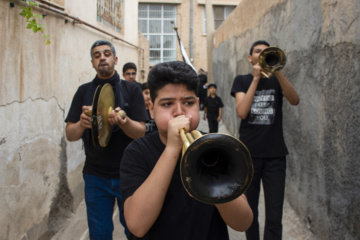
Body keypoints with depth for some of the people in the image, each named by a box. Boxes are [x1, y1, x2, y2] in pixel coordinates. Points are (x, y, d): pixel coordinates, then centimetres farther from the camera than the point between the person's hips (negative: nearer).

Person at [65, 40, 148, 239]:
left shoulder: (131, 90, -1)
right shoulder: (84, 91, 4)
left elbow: (141, 132, -8)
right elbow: (70, 135, 0)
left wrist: (123, 122, -29)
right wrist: (82, 124, -23)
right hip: (96, 176, 2)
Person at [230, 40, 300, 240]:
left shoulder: (276, 80, 10)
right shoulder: (242, 81, 7)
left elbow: (295, 100, -11)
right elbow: (241, 112, -11)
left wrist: (277, 70, -21)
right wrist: (256, 78, -13)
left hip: (275, 154, 0)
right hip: (249, 152, 0)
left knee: (274, 215, -4)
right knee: (250, 211, 10)